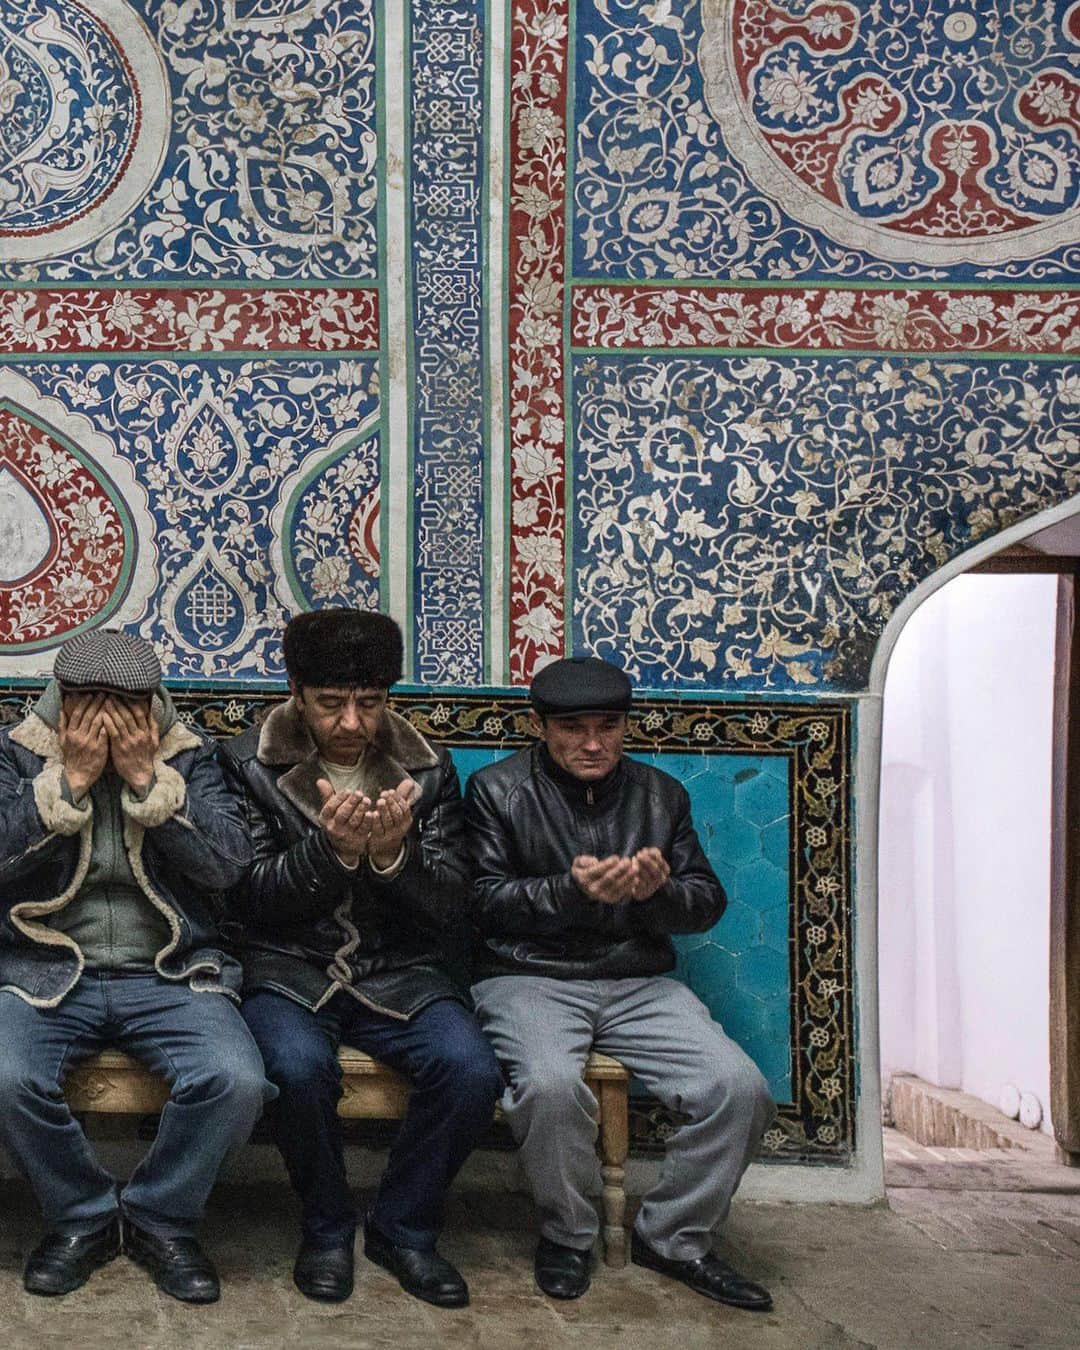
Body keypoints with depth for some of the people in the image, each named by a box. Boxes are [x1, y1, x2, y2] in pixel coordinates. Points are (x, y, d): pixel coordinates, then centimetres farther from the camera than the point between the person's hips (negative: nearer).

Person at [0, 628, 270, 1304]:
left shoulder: (189, 755, 4)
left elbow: (228, 862, -10)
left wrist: (147, 779, -15)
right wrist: (71, 779, -16)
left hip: (170, 974, 0)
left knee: (237, 1082, -25)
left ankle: (162, 1220, 6)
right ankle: (84, 1217, 3)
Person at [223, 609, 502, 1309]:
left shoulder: (430, 768, 2)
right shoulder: (251, 764, -1)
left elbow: (452, 908, -1)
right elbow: (250, 896, -6)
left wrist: (393, 856, -22)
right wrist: (330, 849, -23)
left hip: (401, 970, 2)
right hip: (289, 967, -1)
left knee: (472, 1069, -24)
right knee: (300, 1066, -32)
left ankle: (404, 1227, 3)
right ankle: (327, 1227, -1)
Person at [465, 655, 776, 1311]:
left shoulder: (662, 795, 14)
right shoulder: (497, 790, 4)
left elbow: (709, 900, 10)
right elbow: (487, 900, -5)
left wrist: (660, 891, -12)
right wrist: (571, 890, -21)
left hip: (640, 983, 3)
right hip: (529, 978, -3)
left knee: (741, 1088, -18)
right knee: (552, 1084, -34)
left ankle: (674, 1237, 7)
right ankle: (567, 1234, -3)